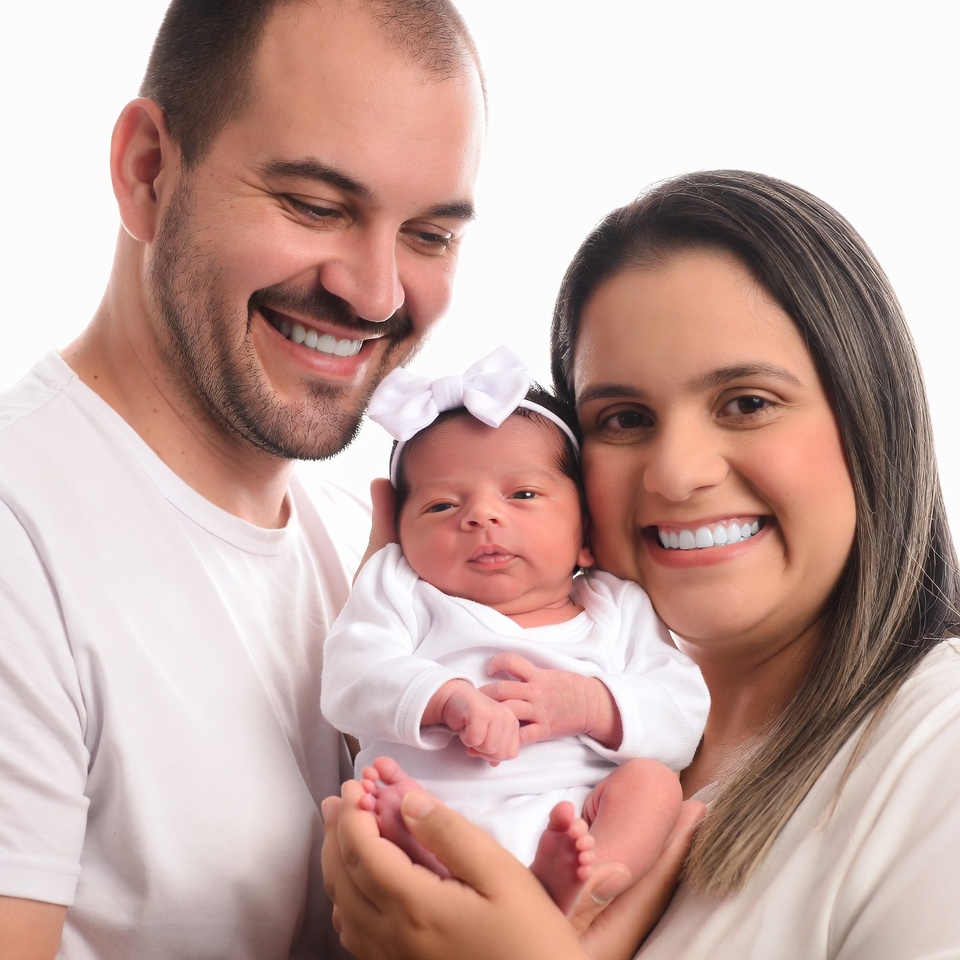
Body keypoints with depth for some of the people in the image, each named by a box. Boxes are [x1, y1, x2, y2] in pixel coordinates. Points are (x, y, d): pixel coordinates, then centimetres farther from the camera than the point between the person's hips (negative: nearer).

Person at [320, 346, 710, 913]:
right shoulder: (401, 594, 16)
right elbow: (352, 680, -1)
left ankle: (566, 880, -48)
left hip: (576, 819, 2)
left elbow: (687, 712, 8)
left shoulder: (618, 610, 18)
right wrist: (449, 697, -20)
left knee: (653, 780, -23)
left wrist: (592, 705, -11)